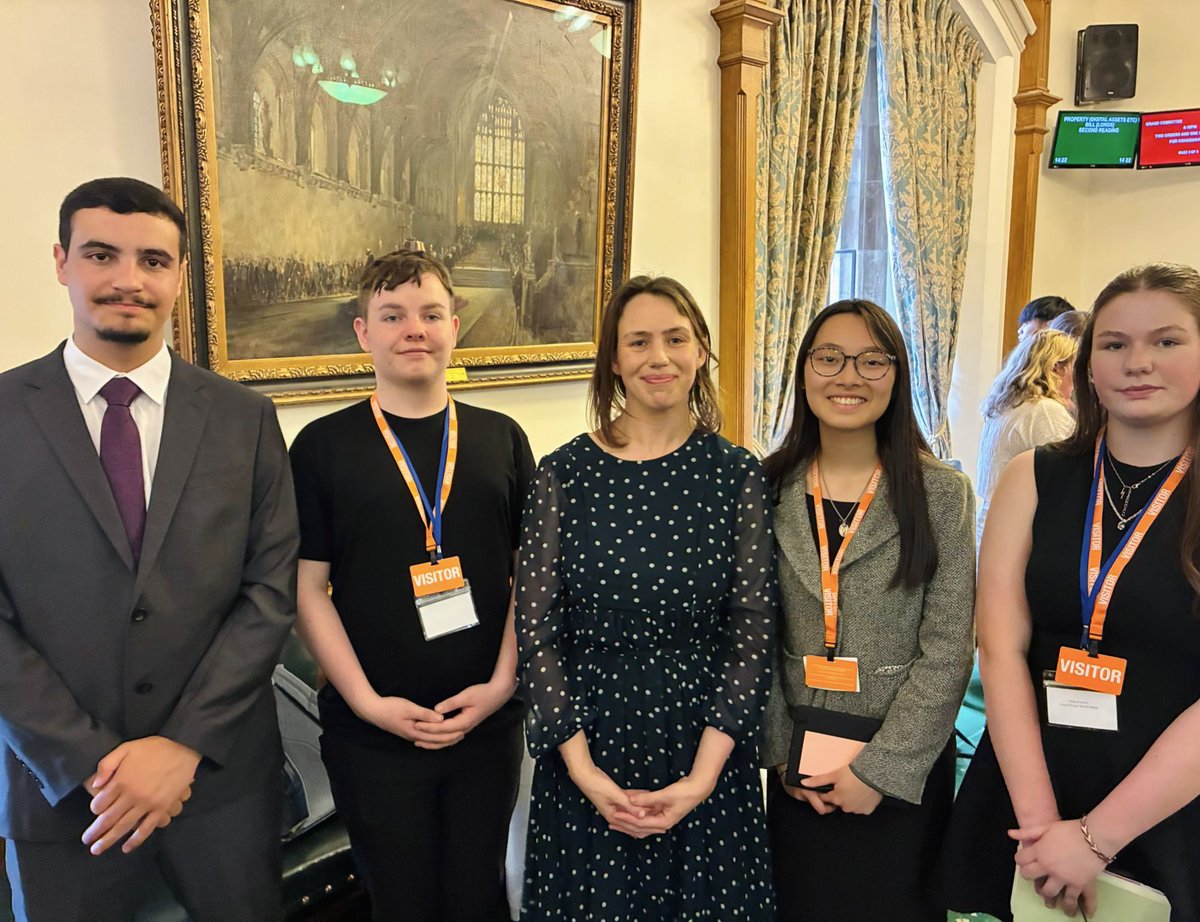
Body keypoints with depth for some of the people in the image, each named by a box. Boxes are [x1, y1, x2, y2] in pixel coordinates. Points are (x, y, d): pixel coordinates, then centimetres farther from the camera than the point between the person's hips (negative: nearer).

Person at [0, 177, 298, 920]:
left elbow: (273, 589, -4)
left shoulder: (245, 418, 0)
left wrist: (186, 744, -11)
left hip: (223, 774, 1)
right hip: (61, 786, -1)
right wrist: (92, 762, -12)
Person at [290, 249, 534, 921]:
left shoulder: (501, 438, 3)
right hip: (373, 733, -1)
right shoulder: (323, 446, -3)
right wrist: (368, 702, -11)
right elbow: (308, 588, -3)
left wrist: (502, 683, -6)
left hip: (488, 723, 2)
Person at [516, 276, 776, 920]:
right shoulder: (564, 474, -5)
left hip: (706, 760, 0)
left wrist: (704, 775, -11)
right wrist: (584, 770, -9)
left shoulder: (736, 475, -4)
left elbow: (752, 631, -5)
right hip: (586, 761, 0)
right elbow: (535, 631, -4)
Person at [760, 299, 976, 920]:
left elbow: (946, 654, -9)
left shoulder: (941, 494, -8)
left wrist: (882, 769, -12)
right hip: (796, 767, 2)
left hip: (903, 764, -1)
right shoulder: (768, 489, -3)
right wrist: (781, 750, -4)